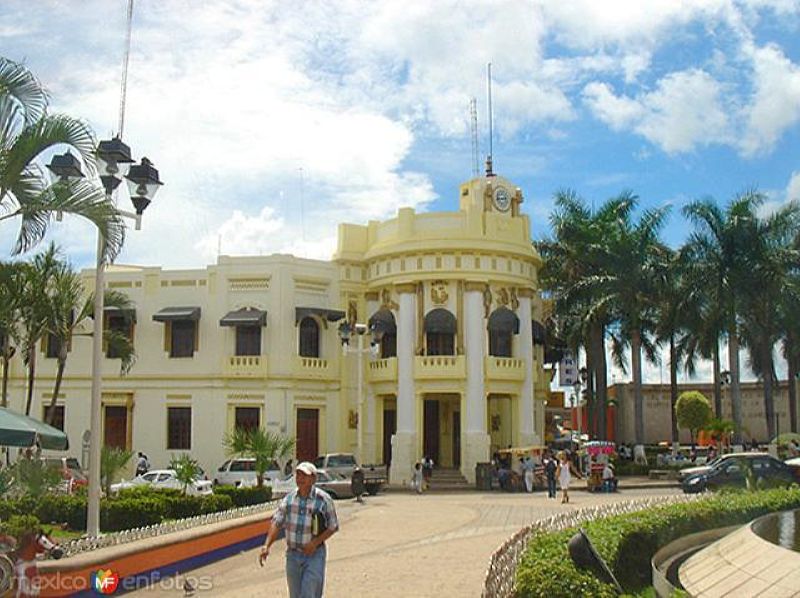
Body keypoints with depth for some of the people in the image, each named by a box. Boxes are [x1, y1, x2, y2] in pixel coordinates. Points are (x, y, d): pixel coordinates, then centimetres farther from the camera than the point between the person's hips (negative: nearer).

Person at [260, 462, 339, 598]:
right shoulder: (289, 498, 0)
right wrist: (267, 546, -15)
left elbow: (333, 527, -3)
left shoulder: (324, 499, -10)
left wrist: (315, 542, -17)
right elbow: (276, 523, -2)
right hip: (292, 555, 4)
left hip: (314, 555, -4)